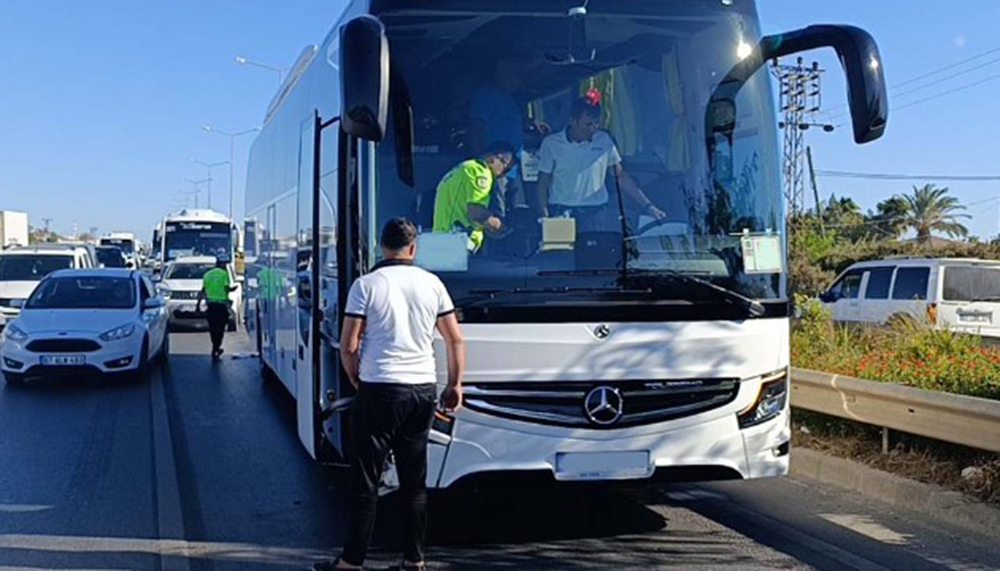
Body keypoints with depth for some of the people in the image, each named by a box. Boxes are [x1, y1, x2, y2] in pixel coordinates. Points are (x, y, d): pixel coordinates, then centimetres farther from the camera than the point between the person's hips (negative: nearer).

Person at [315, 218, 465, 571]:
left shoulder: (366, 285, -6)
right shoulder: (432, 283, 5)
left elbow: (348, 345, -7)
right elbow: (456, 340, 8)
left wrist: (355, 379, 10)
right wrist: (455, 384, 18)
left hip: (379, 389, -4)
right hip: (424, 389, 4)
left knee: (366, 480, 1)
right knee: (414, 479, 12)